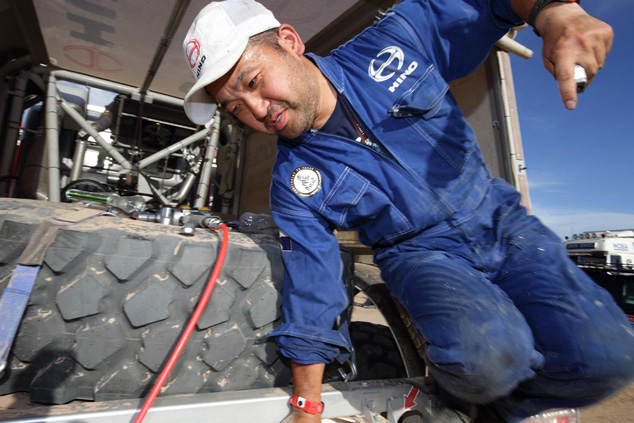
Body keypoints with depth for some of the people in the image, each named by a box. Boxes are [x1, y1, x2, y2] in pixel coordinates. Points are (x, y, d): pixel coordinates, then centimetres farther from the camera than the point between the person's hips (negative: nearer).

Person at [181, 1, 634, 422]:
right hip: (419, 253, -2)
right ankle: (457, 381, 7)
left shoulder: (392, 43, -8)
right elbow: (312, 294, -6)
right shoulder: (293, 186, -10)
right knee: (487, 351, -31)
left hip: (502, 220, 3)